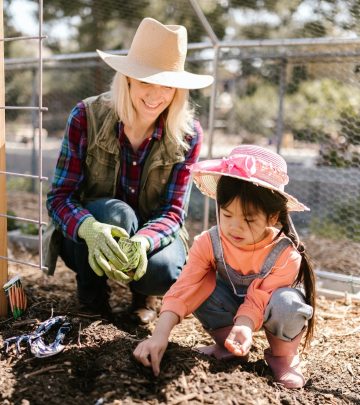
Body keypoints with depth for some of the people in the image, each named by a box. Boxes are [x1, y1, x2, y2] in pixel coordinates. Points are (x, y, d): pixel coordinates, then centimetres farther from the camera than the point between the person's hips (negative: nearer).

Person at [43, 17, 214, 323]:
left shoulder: (187, 134, -16)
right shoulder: (87, 117, -19)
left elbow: (173, 211, -17)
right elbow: (59, 197, -20)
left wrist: (142, 241, -40)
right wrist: (90, 229, -43)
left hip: (151, 231, 1)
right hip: (86, 236, 0)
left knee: (163, 272, -31)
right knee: (115, 213, -35)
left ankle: (142, 291, 8)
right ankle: (92, 292, -5)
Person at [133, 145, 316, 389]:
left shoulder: (286, 256, -29)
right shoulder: (209, 242, -24)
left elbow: (258, 299, -30)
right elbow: (184, 288, -31)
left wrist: (243, 326, -51)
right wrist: (160, 335, -42)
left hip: (267, 310, -2)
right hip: (231, 303, 3)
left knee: (286, 303, -36)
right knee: (202, 286, -27)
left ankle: (283, 355, -4)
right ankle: (227, 344, -4)